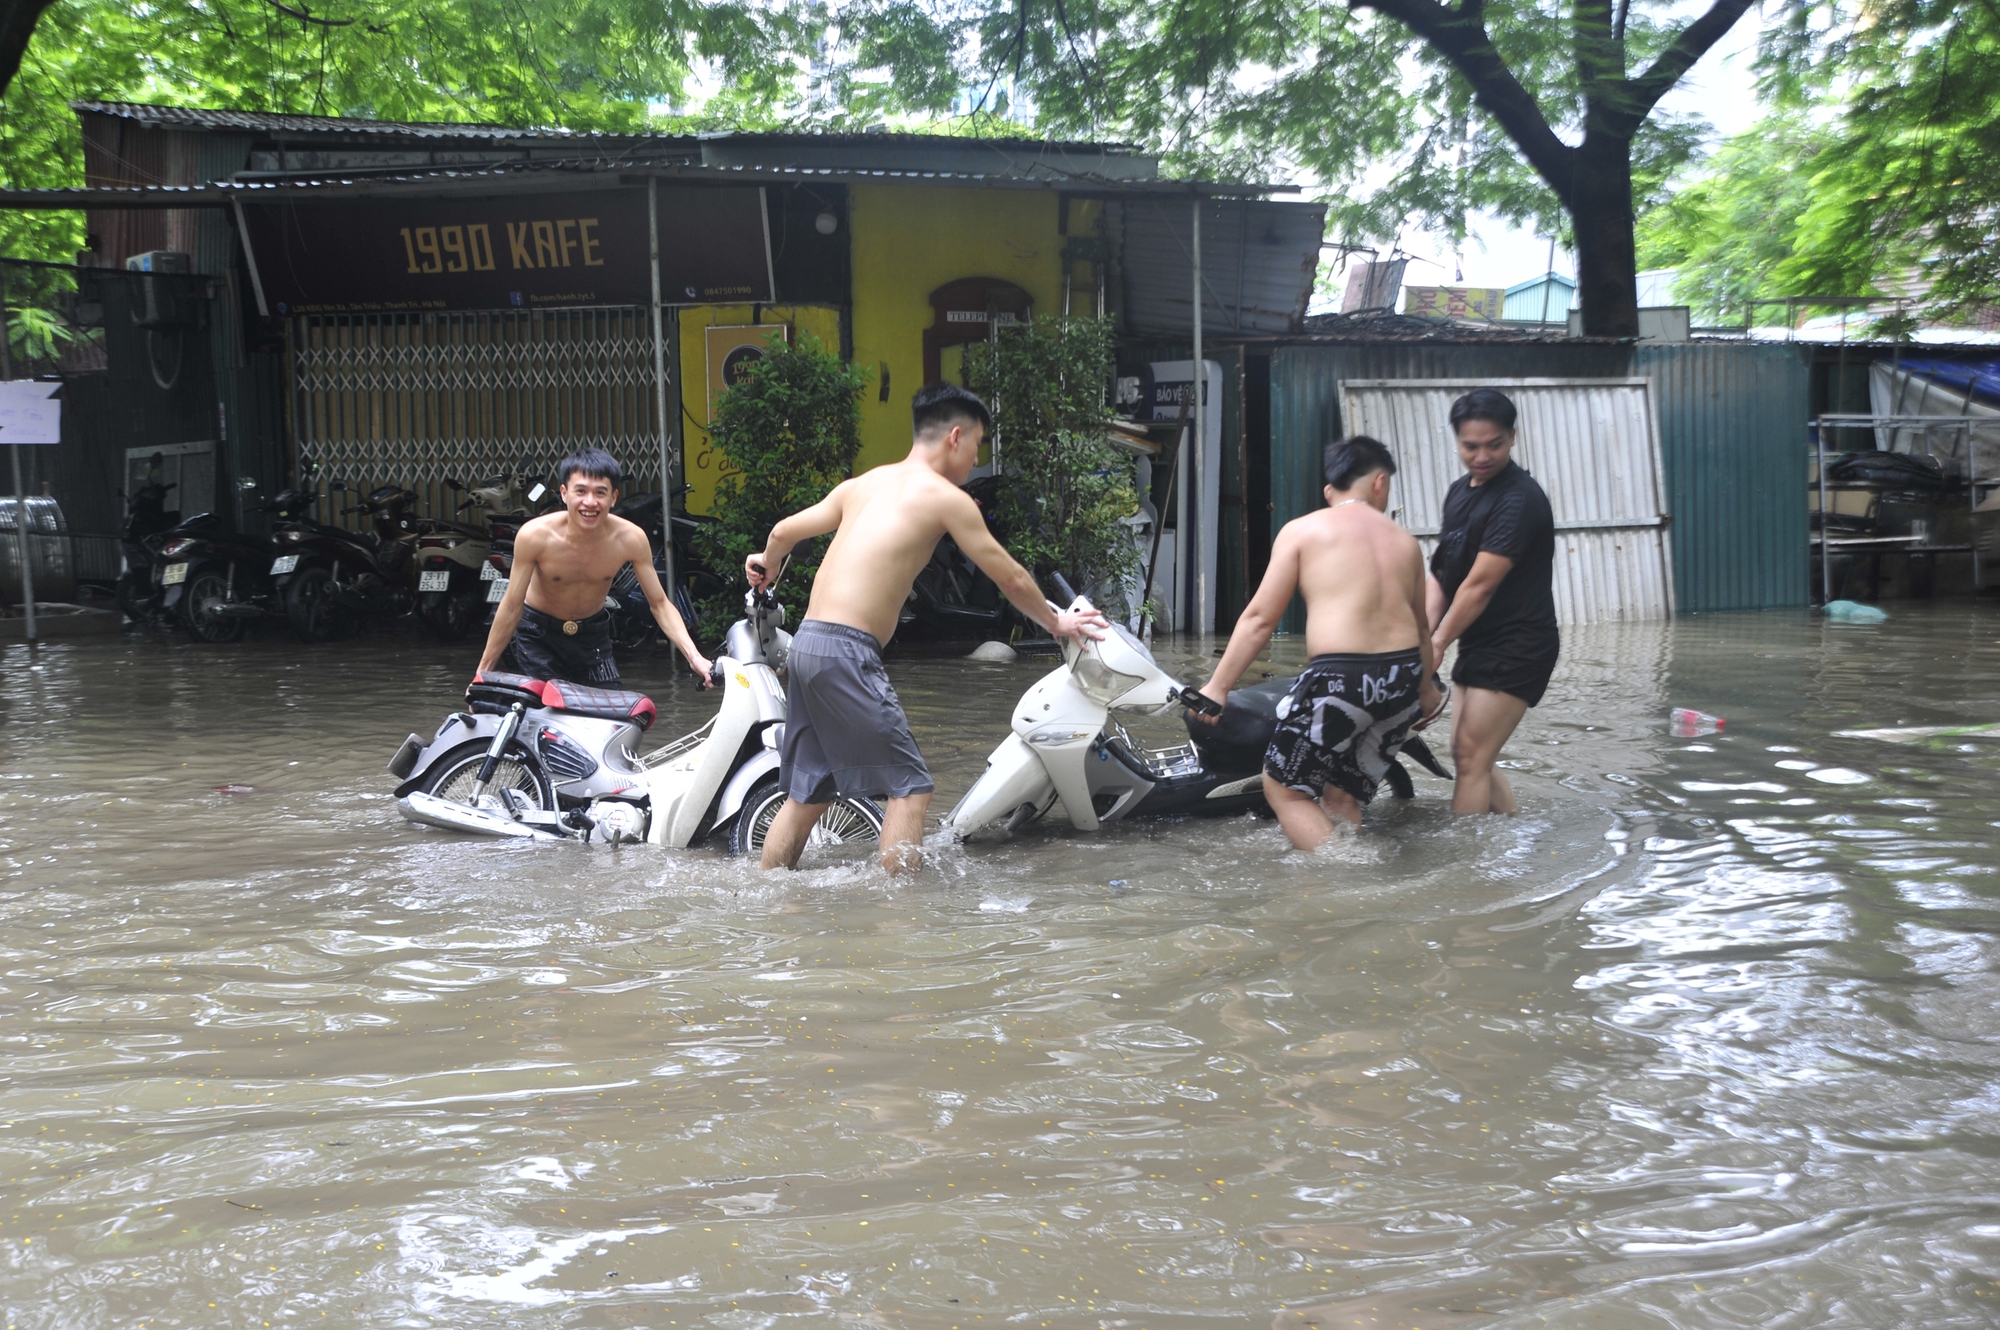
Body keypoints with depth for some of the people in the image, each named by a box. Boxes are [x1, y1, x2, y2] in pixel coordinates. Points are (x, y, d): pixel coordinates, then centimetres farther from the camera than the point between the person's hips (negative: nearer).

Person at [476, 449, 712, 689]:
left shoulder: (631, 539, -21)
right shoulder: (535, 536, -26)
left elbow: (659, 603, -12)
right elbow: (511, 607, -17)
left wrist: (693, 656, -26)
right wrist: (483, 671, -13)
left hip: (592, 633, 3)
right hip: (536, 633, -2)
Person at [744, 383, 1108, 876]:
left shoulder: (863, 483, 17)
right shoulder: (946, 497, -2)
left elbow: (785, 530, 25)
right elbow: (1011, 579, 4)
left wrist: (767, 565, 48)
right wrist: (1056, 622, 21)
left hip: (807, 642, 8)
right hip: (848, 651, -8)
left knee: (809, 792, 16)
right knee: (910, 788, -3)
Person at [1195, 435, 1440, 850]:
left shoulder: (1302, 531, 4)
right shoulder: (1405, 540, 17)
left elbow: (1260, 617, -1)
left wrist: (1218, 685, 3)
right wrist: (1424, 688, 45)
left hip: (1340, 678, -6)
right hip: (1403, 676, 6)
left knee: (1284, 786, 6)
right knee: (1342, 794, 19)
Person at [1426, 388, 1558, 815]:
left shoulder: (1519, 499, -18)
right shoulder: (1459, 492, 9)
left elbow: (1480, 585, -20)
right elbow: (1442, 571, 7)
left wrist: (1439, 644, -12)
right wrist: (1425, 633, -8)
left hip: (1515, 648, -9)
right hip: (1480, 646, 9)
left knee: (1471, 759, -10)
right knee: (1470, 757, 15)